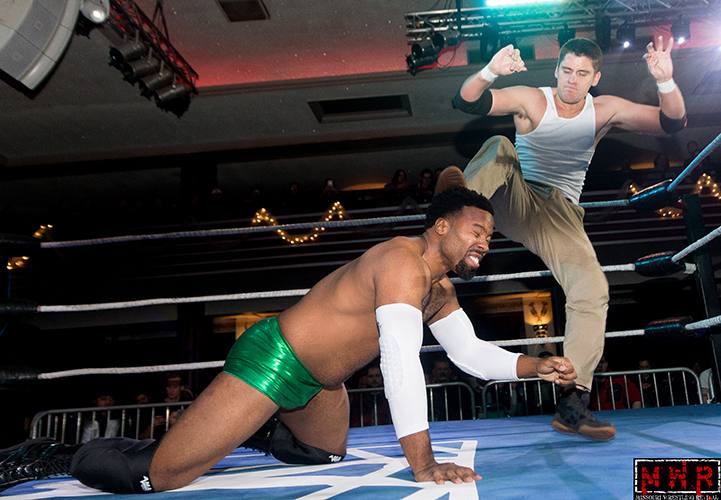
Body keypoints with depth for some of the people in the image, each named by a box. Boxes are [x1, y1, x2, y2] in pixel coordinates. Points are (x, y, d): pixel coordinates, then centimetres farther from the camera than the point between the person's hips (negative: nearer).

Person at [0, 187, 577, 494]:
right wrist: (423, 465, -26)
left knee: (326, 453, 35)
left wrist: (535, 365, 3)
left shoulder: (440, 289, 10)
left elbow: (471, 352, 16)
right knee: (154, 477, -14)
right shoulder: (404, 261, -23)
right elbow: (402, 364, -29)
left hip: (318, 382, 11)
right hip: (271, 360, -10)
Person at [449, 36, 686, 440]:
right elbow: (466, 102, -18)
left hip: (559, 215, 2)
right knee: (499, 146, -27)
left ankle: (573, 403, -17)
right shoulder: (531, 100, -4)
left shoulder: (606, 110, 4)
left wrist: (666, 81, -24)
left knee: (593, 289, -20)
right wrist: (491, 72, -39)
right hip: (512, 202, -1)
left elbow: (673, 123, -4)